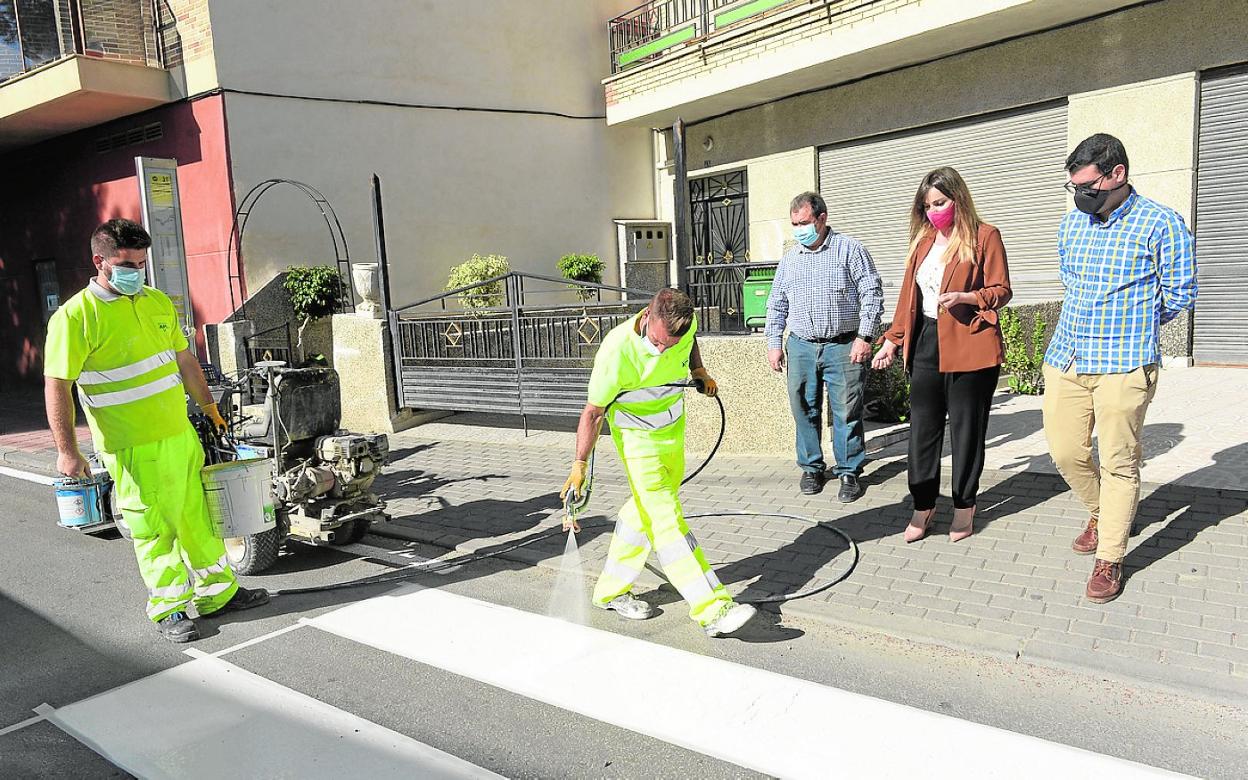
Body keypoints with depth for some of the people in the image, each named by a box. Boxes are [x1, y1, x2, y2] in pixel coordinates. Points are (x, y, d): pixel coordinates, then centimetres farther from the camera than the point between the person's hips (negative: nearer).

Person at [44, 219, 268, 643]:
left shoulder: (158, 301, 9)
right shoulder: (74, 316, -11)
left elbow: (185, 360, 17)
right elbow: (57, 386, -13)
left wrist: (209, 407, 20)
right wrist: (66, 450, -17)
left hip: (181, 435, 6)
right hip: (131, 448, -6)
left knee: (198, 516, 14)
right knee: (153, 529, 4)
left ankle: (218, 591, 28)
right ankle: (169, 608, 18)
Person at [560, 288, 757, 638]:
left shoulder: (683, 325, -17)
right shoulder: (616, 352, -32)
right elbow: (593, 412, -21)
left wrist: (698, 370, 0)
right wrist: (580, 464, -24)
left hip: (673, 425, 7)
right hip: (636, 435, -6)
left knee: (647, 509, 15)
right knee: (665, 518, -13)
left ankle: (611, 590, 30)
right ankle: (714, 610, -14)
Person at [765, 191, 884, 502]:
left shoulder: (850, 249, 1)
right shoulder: (789, 258, 14)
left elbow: (872, 295, -3)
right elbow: (776, 304, 18)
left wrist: (864, 337, -10)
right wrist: (774, 343, 11)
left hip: (843, 347, -4)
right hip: (801, 347, 4)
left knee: (846, 412, -1)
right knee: (804, 410, 6)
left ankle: (849, 472, 11)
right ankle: (811, 468, 21)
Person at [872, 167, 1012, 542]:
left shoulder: (984, 236, -2)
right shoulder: (923, 240, 14)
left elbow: (1002, 291, -3)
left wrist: (965, 296, -21)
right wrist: (893, 340, 13)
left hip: (969, 347, -5)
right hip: (926, 344, 5)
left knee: (966, 429, 5)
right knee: (922, 426, 5)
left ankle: (964, 505, 21)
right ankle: (923, 505, 17)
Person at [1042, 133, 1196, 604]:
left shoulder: (1161, 224, -6)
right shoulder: (1072, 223, 10)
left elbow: (1180, 294, 2)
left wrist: (1130, 330, 11)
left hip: (1123, 366, -5)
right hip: (1064, 360, 5)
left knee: (1119, 464, 1)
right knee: (1065, 452, 9)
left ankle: (1109, 560, 12)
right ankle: (1101, 514, 37)